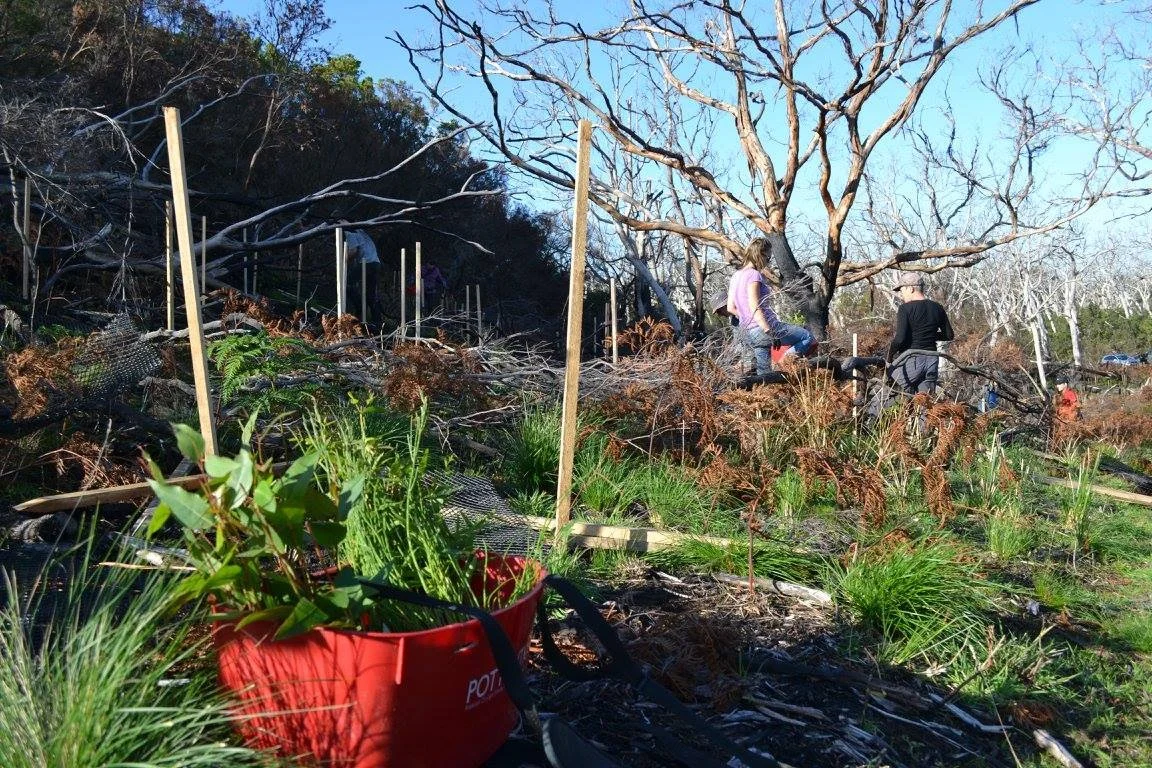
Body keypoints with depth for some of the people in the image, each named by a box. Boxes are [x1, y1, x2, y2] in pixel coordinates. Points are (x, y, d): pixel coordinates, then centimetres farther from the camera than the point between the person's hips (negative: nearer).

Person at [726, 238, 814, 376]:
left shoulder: (736, 276, 13)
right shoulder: (754, 274, -12)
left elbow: (730, 308, 15)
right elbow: (754, 307, -23)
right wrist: (770, 333, -26)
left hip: (747, 333, 9)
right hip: (763, 328, -9)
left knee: (763, 373, 16)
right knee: (808, 336, 1)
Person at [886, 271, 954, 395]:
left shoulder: (905, 308, -12)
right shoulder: (937, 308, 7)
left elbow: (899, 339, -19)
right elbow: (948, 335, 15)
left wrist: (889, 358, -6)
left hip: (911, 360, -6)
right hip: (932, 360, 7)